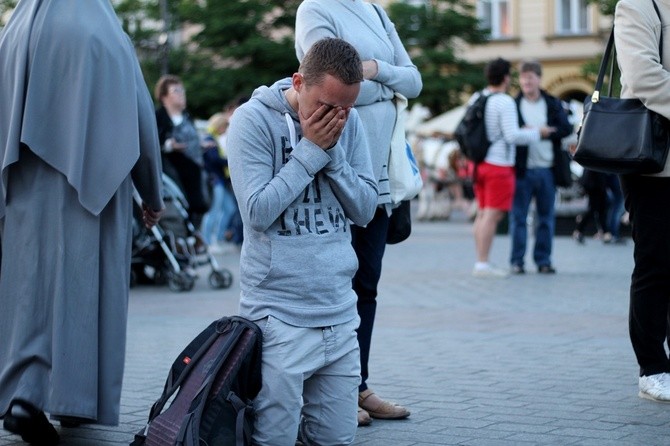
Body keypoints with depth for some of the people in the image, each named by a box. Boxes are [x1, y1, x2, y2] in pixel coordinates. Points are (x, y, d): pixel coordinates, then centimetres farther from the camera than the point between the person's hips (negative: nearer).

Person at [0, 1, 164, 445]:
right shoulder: (109, 41, -5)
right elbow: (141, 122, -2)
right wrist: (153, 197, 10)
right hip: (91, 195, -2)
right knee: (84, 286, 6)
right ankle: (76, 399, 10)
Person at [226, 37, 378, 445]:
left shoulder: (349, 122, 6)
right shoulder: (254, 120, -7)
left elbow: (366, 209, 4)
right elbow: (258, 210, -15)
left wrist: (332, 152, -8)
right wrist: (310, 150, -13)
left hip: (340, 313, 5)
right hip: (280, 315, -5)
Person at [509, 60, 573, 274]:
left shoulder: (553, 104, 8)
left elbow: (567, 128, -4)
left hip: (546, 169, 2)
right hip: (523, 168, -2)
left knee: (546, 217, 7)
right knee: (518, 217, 0)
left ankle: (543, 260, 14)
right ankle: (517, 261, 6)